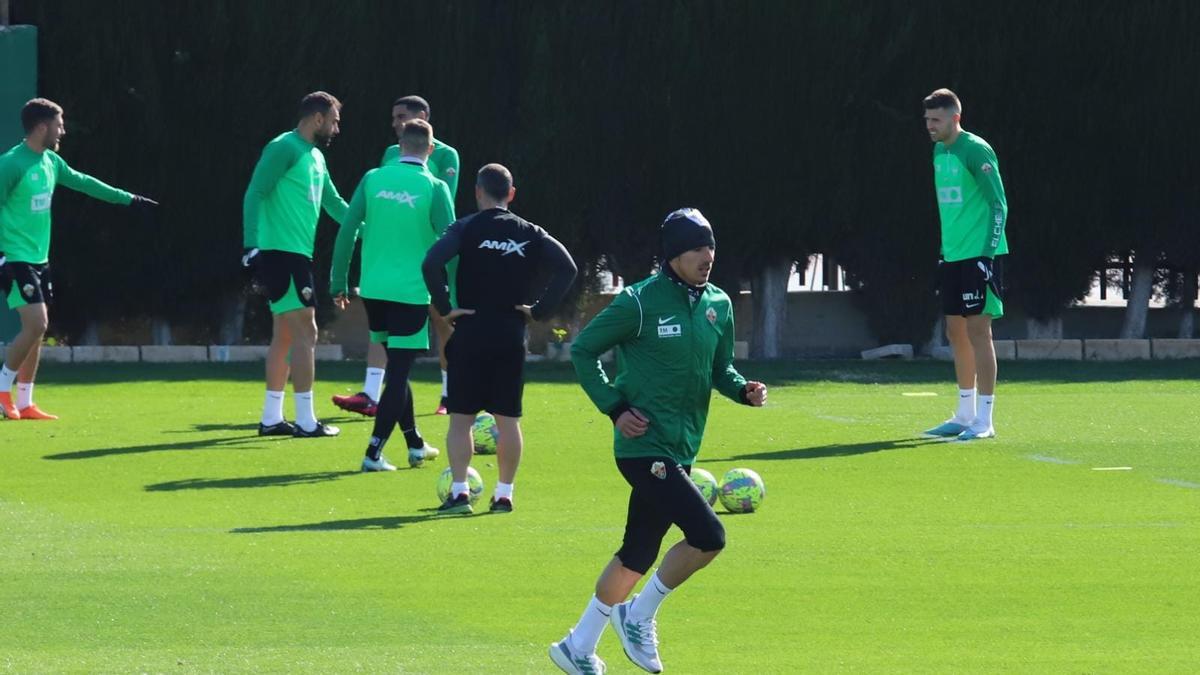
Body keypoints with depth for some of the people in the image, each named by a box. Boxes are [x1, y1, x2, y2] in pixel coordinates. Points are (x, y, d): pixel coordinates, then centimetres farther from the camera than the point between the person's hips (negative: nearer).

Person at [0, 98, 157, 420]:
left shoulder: (51, 162, 10)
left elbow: (84, 183, 23)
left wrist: (128, 199, 27)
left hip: (39, 259, 9)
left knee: (37, 329, 7)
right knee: (35, 324, -16)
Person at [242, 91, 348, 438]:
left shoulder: (316, 157, 17)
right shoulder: (284, 149, -11)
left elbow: (334, 203, 28)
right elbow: (255, 194, -17)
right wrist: (251, 244, -25)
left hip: (298, 255, 10)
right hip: (281, 252, -10)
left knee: (285, 335, 12)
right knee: (305, 332, -10)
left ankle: (271, 418, 17)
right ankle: (306, 421, -9)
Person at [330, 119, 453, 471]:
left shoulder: (373, 179, 1)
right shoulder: (434, 188, -7)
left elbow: (347, 231, 1)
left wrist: (339, 283, 8)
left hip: (374, 290, 4)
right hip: (412, 292, -4)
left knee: (396, 367, 18)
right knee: (399, 372, -1)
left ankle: (416, 445, 28)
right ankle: (374, 453, -7)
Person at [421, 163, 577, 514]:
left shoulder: (466, 229, -4)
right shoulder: (529, 233, 5)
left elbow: (431, 263, -19)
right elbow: (566, 267, -5)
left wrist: (446, 308, -10)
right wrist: (539, 310, -1)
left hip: (470, 332, -2)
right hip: (512, 337, 2)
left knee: (461, 417, 3)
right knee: (508, 418, 9)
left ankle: (459, 490, -6)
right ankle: (504, 493, 11)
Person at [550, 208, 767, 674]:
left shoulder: (718, 305, 9)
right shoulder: (640, 302, -11)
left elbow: (720, 369, 20)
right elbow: (583, 350, -3)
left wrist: (743, 390, -2)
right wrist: (615, 407, -11)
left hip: (680, 451, 7)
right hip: (644, 446, -7)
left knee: (638, 556, 13)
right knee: (708, 535, -18)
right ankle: (639, 616, 3)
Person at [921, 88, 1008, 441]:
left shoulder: (976, 151, -12)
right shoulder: (939, 151, 13)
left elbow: (999, 204, -13)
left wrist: (989, 253, -18)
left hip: (979, 255, -9)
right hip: (952, 255, 9)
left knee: (977, 331, -8)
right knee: (957, 333, 11)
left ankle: (983, 421, -6)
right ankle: (964, 416, 19)